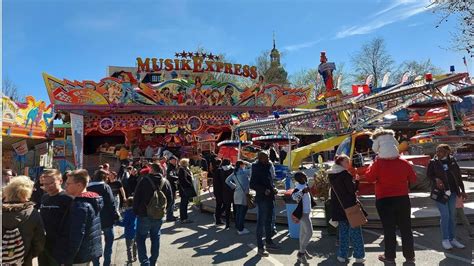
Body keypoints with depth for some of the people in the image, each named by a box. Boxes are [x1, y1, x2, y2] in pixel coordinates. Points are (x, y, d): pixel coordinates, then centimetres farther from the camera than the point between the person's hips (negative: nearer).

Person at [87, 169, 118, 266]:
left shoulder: (88, 188, 4)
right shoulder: (105, 187, -13)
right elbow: (111, 203, -17)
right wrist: (116, 216, -8)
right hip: (106, 219, -5)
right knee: (109, 242, 11)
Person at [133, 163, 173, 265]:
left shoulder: (144, 181, -12)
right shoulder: (165, 182, 0)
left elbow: (136, 197, -9)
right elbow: (169, 198, 5)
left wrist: (136, 211, 2)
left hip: (144, 215, -4)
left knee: (140, 239, 8)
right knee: (155, 238, 17)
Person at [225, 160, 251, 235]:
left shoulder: (234, 173, 11)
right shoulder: (243, 172, -10)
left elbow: (227, 180, 15)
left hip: (237, 193, 8)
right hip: (243, 194, -8)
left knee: (238, 212, 14)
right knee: (242, 212, -1)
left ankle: (238, 227, 23)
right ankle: (241, 229, 3)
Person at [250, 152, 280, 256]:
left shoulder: (267, 168, 12)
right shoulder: (257, 170, -13)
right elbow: (252, 185, -18)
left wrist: (273, 188, 5)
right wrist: (264, 190, -26)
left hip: (269, 198, 9)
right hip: (262, 199, -9)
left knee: (268, 221, 19)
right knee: (261, 223, -2)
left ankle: (269, 242, 33)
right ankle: (260, 248, 5)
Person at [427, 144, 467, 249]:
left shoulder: (452, 161, 5)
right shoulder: (433, 162, -3)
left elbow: (458, 176, 10)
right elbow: (429, 175, -1)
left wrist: (462, 190, 10)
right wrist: (436, 179, -22)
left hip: (452, 192, 4)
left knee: (452, 216, 10)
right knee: (445, 215, -6)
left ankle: (452, 239, 22)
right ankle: (445, 240, 7)